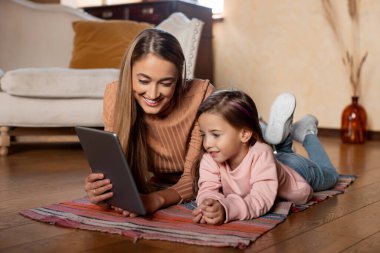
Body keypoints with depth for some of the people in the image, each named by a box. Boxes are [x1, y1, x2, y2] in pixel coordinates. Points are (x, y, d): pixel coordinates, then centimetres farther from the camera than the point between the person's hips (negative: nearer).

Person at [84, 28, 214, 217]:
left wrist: (157, 200, -43)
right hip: (144, 190, 2)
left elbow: (194, 176, -22)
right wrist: (98, 187, -38)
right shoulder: (115, 94, -18)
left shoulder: (201, 95, -25)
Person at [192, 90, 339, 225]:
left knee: (328, 174, 32)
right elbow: (207, 189, -40)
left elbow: (262, 199, -57)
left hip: (297, 170, -3)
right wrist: (210, 204, -65)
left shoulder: (261, 154, -49)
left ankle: (307, 133, 43)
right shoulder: (210, 159, -36)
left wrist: (226, 209, -76)